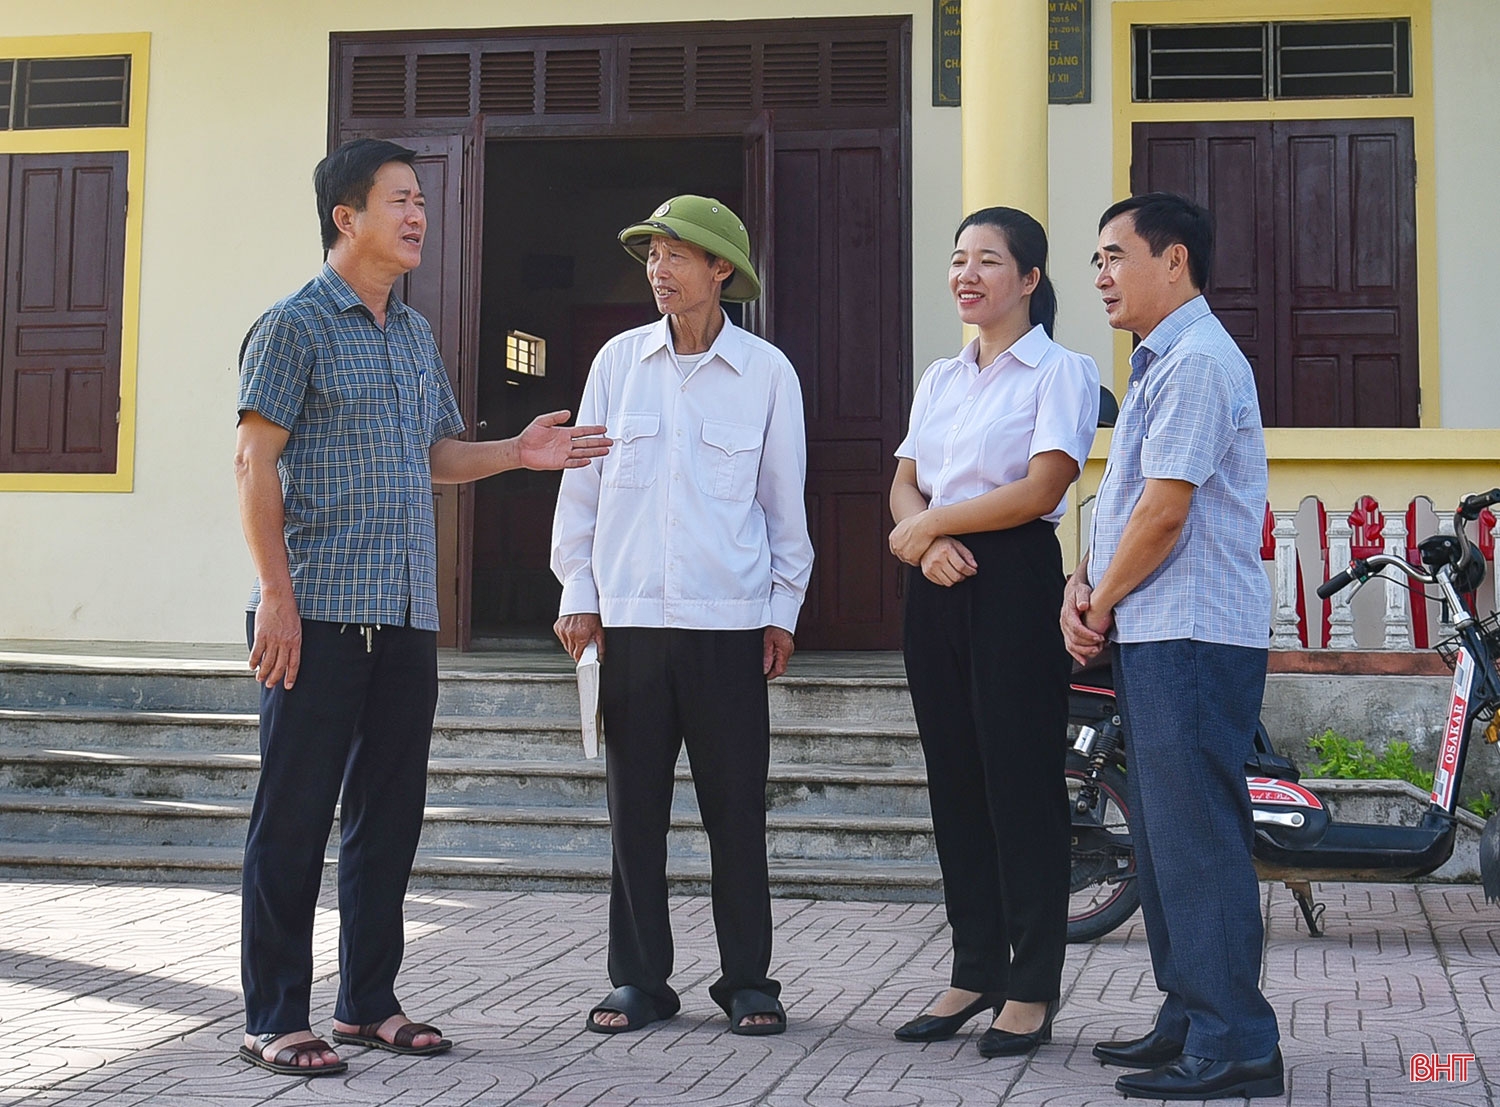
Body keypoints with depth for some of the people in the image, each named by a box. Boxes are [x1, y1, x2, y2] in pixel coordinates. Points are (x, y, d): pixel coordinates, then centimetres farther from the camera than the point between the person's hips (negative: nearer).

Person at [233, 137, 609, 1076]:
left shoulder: (416, 335, 18)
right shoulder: (296, 326, -5)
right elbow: (255, 463, -10)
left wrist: (519, 452, 7)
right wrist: (278, 596, -17)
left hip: (407, 618, 7)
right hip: (321, 614, -7)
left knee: (390, 816, 11)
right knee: (295, 817, -2)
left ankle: (369, 1004, 22)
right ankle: (275, 1021, 6)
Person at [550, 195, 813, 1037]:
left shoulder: (767, 372, 2)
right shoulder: (620, 361, 6)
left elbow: (785, 497, 7)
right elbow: (583, 483, 10)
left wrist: (783, 608, 5)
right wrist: (578, 590, 6)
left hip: (730, 621, -1)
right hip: (629, 618, 2)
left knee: (736, 808, 2)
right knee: (635, 807, 5)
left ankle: (748, 980, 14)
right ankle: (640, 980, 16)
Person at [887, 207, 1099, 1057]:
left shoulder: (1061, 371, -3)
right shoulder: (940, 378, 18)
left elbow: (1040, 490, -13)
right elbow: (905, 486, 13)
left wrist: (929, 522, -8)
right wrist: (925, 538, -10)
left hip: (1015, 581, -7)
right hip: (939, 585, 7)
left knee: (1022, 778, -3)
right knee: (956, 778, 9)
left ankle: (1034, 988, 5)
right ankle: (976, 971, 19)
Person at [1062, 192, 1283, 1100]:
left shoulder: (1196, 362, -13)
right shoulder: (1161, 363, 21)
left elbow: (1163, 512, -19)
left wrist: (1104, 602, -6)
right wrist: (1084, 586, 5)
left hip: (1193, 640, -11)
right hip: (1158, 640, 11)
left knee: (1197, 840, -8)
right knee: (1166, 837, 14)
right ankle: (1189, 1018, 23)